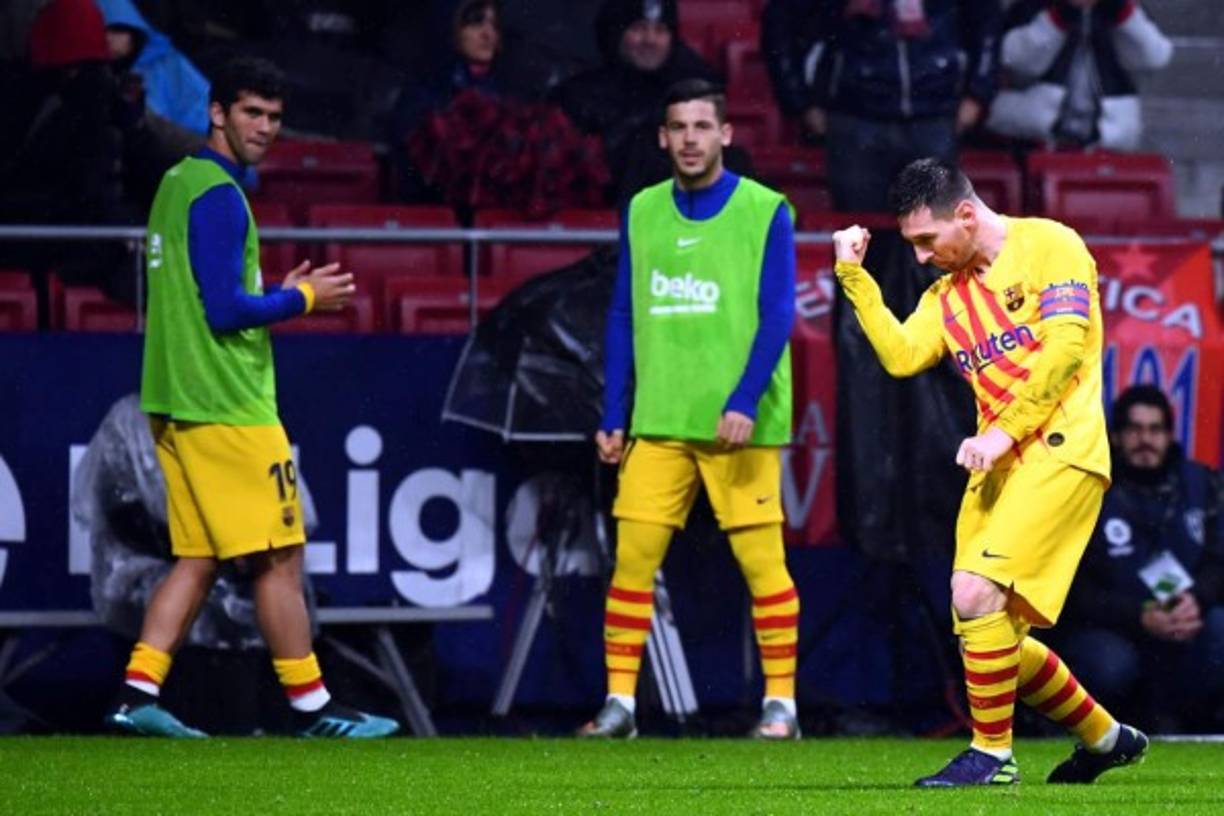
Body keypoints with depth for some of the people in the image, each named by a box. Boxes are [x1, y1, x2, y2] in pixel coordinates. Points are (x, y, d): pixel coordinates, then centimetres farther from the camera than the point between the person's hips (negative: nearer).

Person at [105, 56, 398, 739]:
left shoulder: (178, 184, 15)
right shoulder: (219, 196, -14)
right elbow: (227, 311, -19)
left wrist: (280, 296, 14)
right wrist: (303, 298, -6)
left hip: (178, 402, 9)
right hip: (229, 409, -9)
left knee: (197, 560, 9)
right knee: (279, 558, -3)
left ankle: (139, 693, 2)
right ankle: (313, 708, 1)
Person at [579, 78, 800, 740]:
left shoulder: (763, 212, -1)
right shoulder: (642, 212, 11)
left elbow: (776, 317, -6)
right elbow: (624, 319, 13)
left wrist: (744, 403, -17)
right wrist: (613, 417, 7)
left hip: (739, 426, -4)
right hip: (657, 423, 4)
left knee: (761, 561, -3)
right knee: (632, 557, -2)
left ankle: (781, 703, 5)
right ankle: (619, 702, 4)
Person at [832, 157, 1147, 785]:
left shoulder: (1049, 246, -2)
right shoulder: (947, 294, 19)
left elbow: (1065, 345, -13)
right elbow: (900, 355, 4)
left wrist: (1004, 430, -17)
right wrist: (853, 275, 2)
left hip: (1059, 455, -8)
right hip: (997, 470, 8)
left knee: (976, 592, -22)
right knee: (992, 639, 6)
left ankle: (992, 753, -12)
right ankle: (1105, 737, 25)